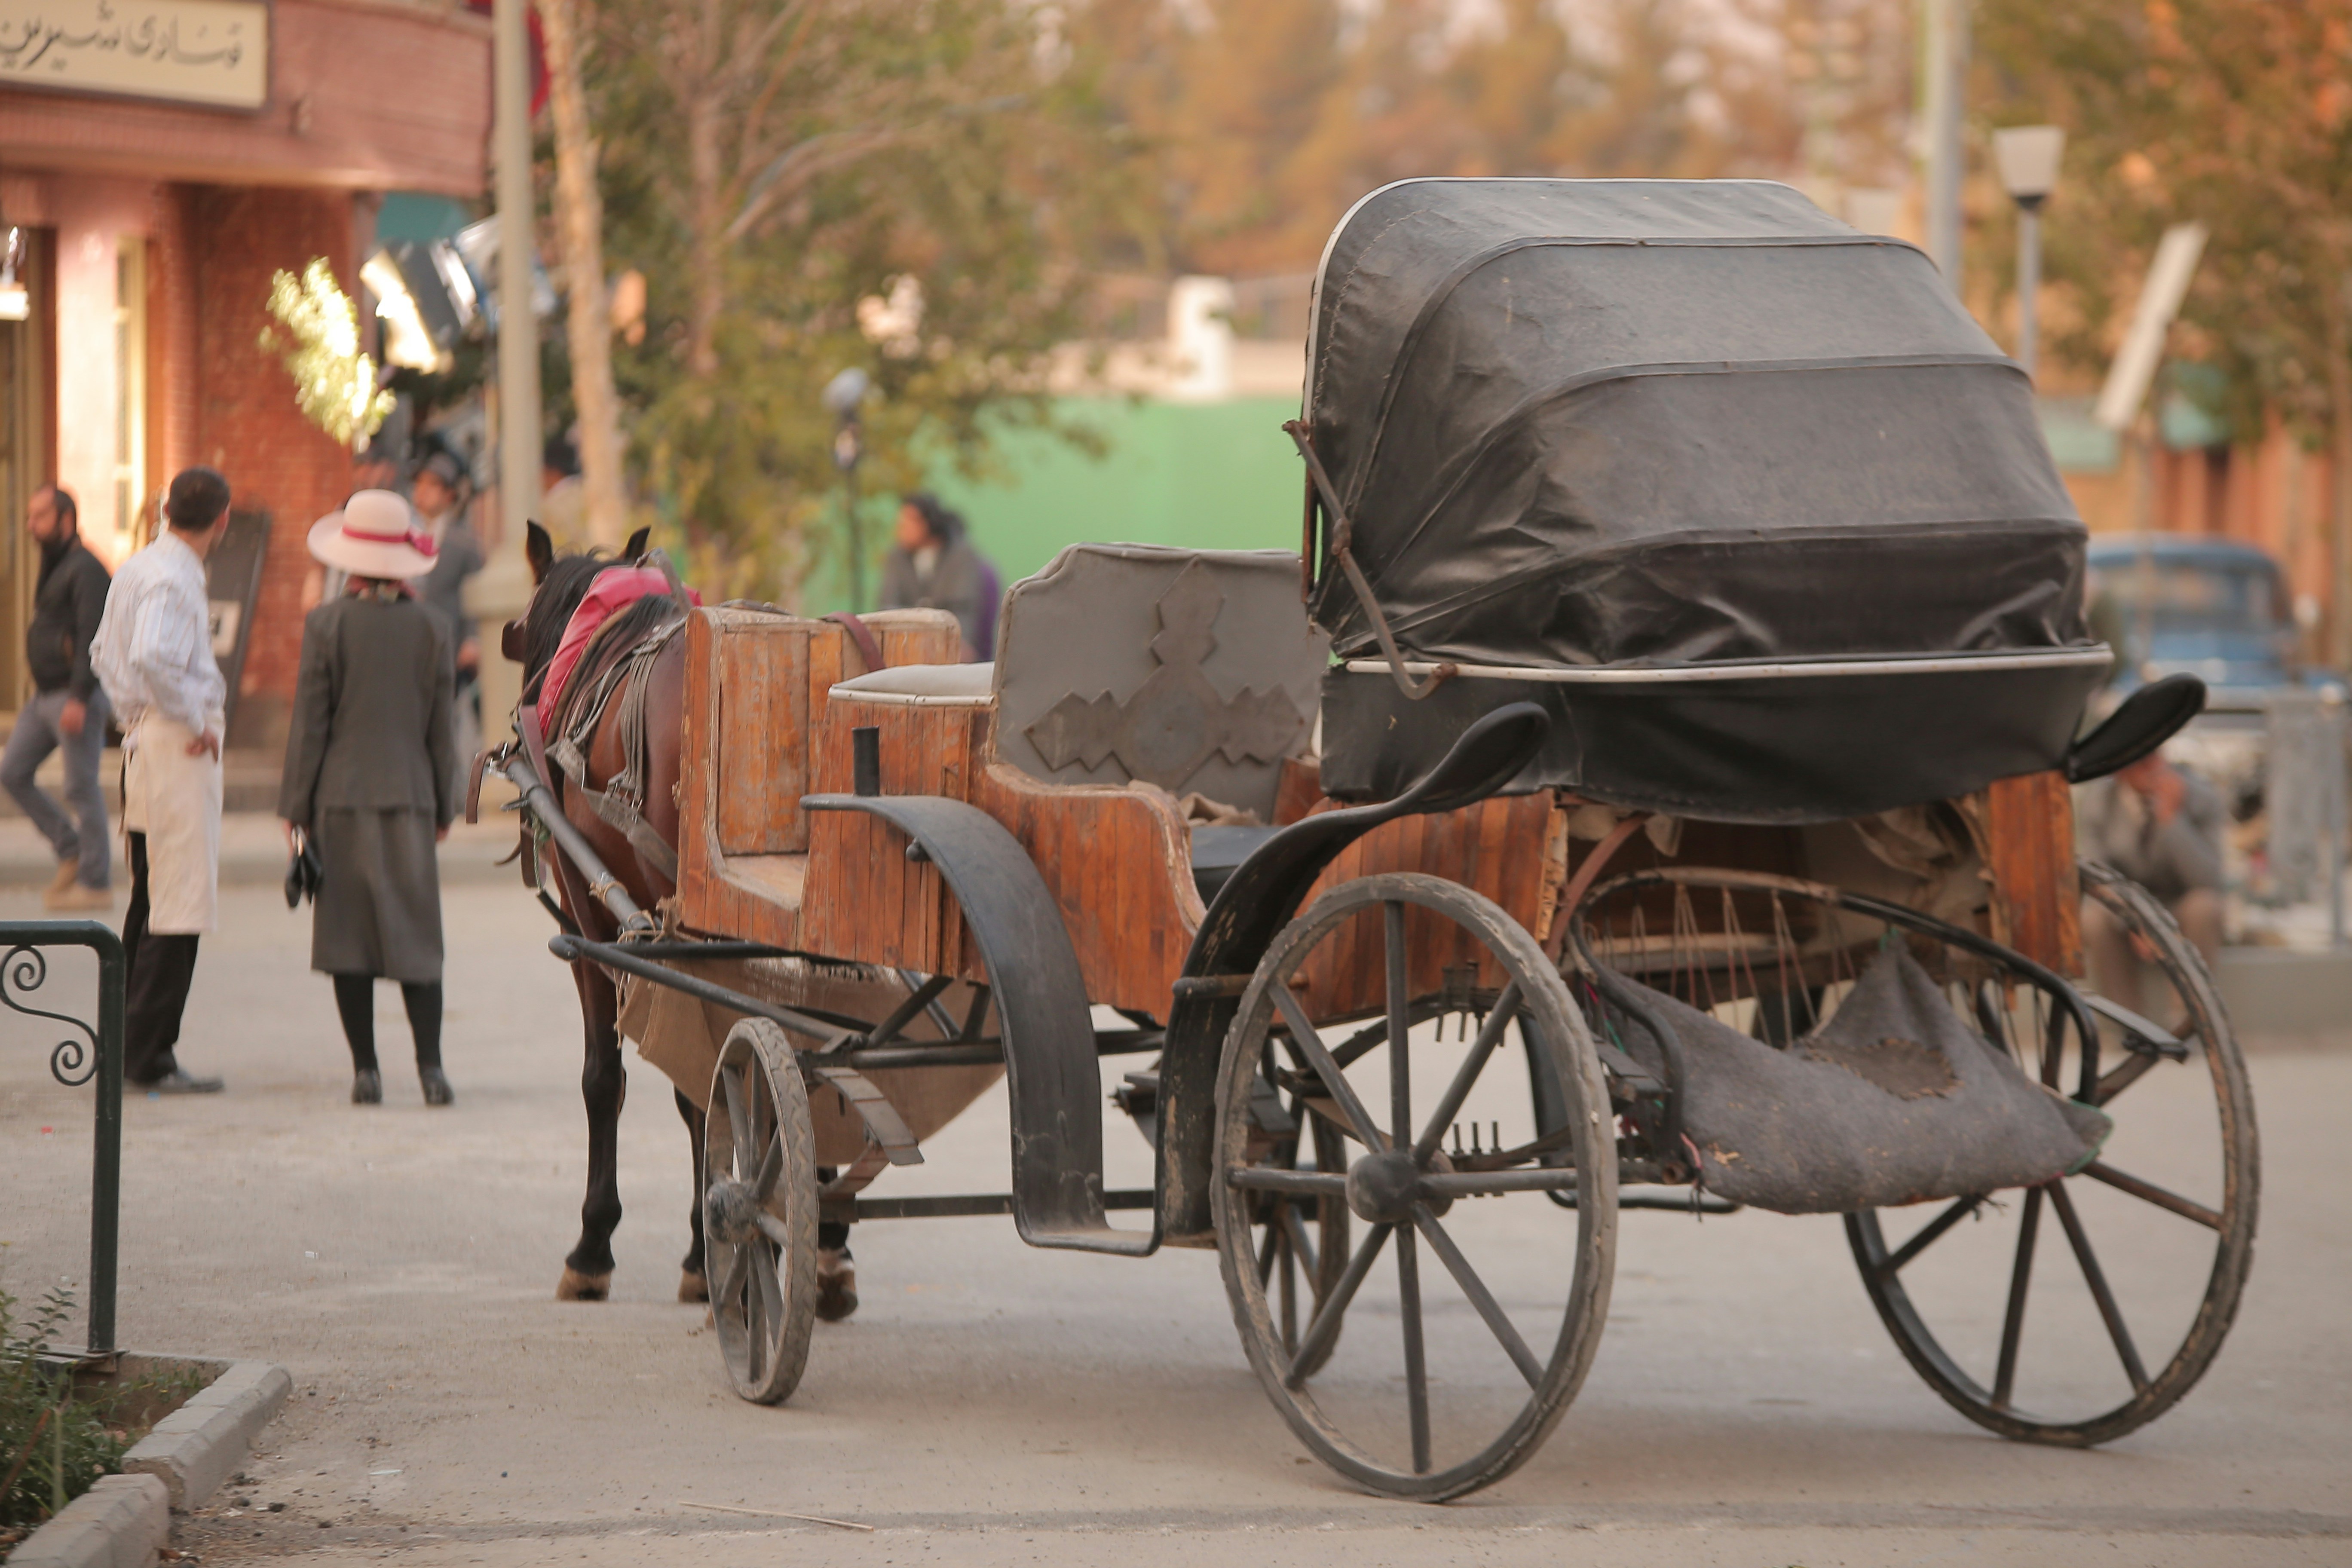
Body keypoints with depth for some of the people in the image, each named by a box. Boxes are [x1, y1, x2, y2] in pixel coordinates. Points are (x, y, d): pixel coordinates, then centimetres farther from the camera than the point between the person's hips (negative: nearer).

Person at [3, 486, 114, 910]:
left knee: (82, 787, -5)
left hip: (75, 696, -10)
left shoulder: (85, 570, -14)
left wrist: (79, 699, -27)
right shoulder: (54, 568, 16)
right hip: (46, 696, 10)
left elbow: (92, 637, -21)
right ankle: (72, 852, 14)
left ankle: (96, 883, 1)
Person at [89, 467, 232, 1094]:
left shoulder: (135, 570, 13)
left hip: (142, 738, 10)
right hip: (179, 749, -10)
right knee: (180, 907, -8)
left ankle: (132, 1047, 18)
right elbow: (150, 660, -30)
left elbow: (104, 652, 24)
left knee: (148, 902, 14)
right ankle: (150, 1056, -8)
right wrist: (195, 721, -18)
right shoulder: (173, 581, -16)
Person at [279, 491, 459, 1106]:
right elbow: (440, 727, 7)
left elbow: (310, 721, -4)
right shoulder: (429, 628, 2)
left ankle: (366, 1069, 0)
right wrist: (444, 805, 16)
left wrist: (297, 805, 2)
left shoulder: (327, 624, -6)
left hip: (344, 796, -2)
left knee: (349, 936, 2)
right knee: (416, 933, 5)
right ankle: (430, 1064, -5)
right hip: (410, 795, 2)